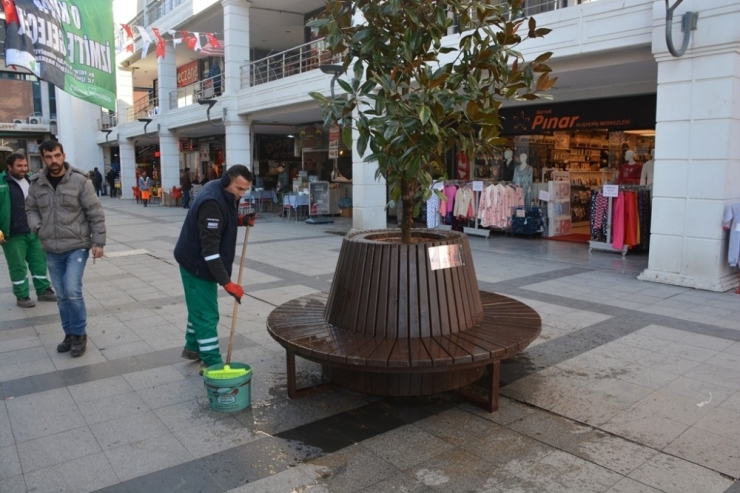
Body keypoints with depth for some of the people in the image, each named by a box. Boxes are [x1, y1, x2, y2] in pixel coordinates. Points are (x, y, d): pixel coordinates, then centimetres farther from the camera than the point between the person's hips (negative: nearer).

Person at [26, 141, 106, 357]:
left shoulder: (79, 181, -9)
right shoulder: (37, 183, 2)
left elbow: (95, 214, -7)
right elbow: (30, 209, 16)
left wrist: (98, 242, -9)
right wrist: (37, 226, -4)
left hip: (77, 247, -4)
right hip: (52, 251, 4)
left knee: (72, 291, -13)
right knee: (62, 296, 11)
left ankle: (80, 334, 6)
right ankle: (69, 333, 27)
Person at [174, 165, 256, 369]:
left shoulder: (225, 193, -1)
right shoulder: (211, 202, -31)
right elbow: (209, 248, -34)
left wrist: (240, 220, -4)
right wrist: (226, 282, -35)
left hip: (201, 262, 10)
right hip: (197, 263, -10)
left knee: (199, 308, 22)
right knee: (207, 314, -4)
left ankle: (192, 348, 39)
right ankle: (212, 363, 4)